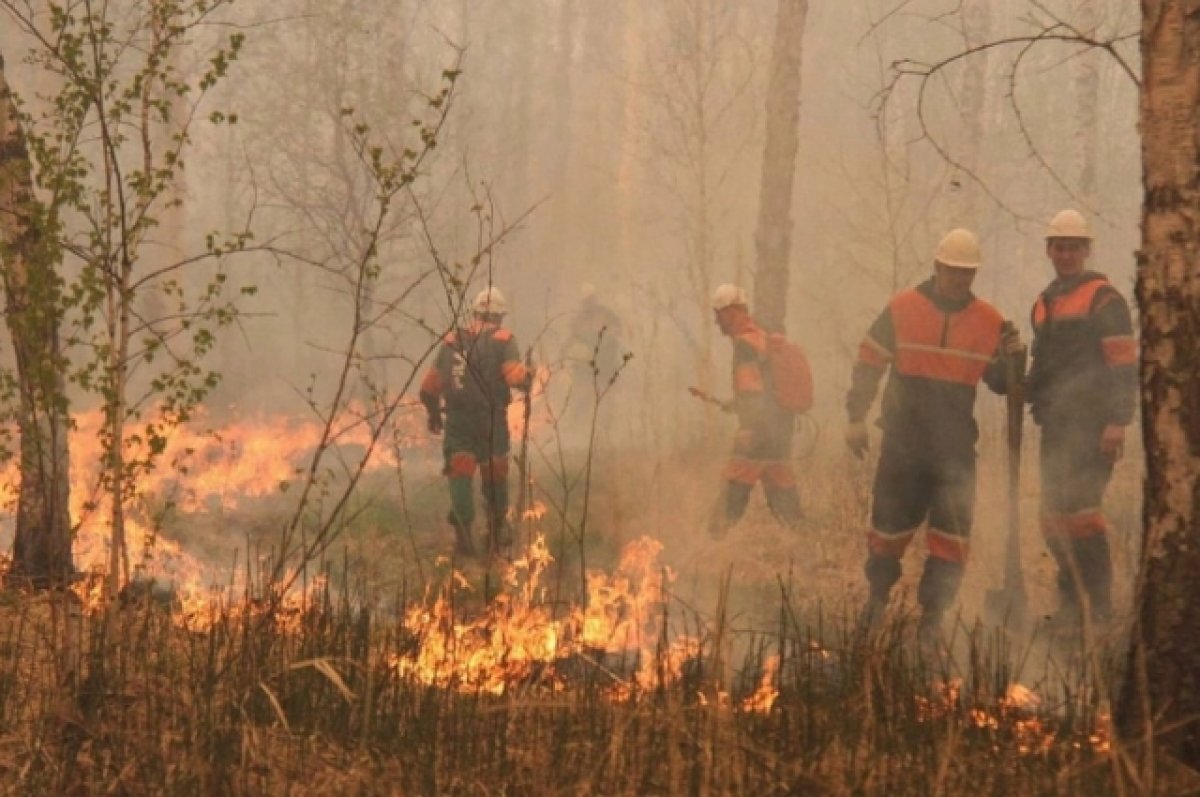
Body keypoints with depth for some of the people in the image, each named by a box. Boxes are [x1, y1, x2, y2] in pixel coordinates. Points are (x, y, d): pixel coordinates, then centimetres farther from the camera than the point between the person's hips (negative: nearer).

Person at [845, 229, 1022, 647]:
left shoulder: (988, 321, 4)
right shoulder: (902, 308, -2)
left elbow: (1000, 383, 12)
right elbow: (869, 363, 3)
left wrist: (1010, 358, -9)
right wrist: (857, 417, -3)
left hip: (955, 445, 1)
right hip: (903, 440, -1)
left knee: (951, 531, -6)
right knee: (891, 523, 8)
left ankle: (932, 616, -1)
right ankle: (877, 594, 30)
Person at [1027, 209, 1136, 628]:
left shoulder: (1104, 299, -5)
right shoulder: (1045, 303, 19)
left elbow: (1124, 366, -11)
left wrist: (1118, 423, -18)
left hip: (1091, 429, -8)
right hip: (1056, 428, 8)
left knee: (1080, 510, -16)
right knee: (1054, 519, 8)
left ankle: (1100, 606, -11)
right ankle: (1071, 606, 17)